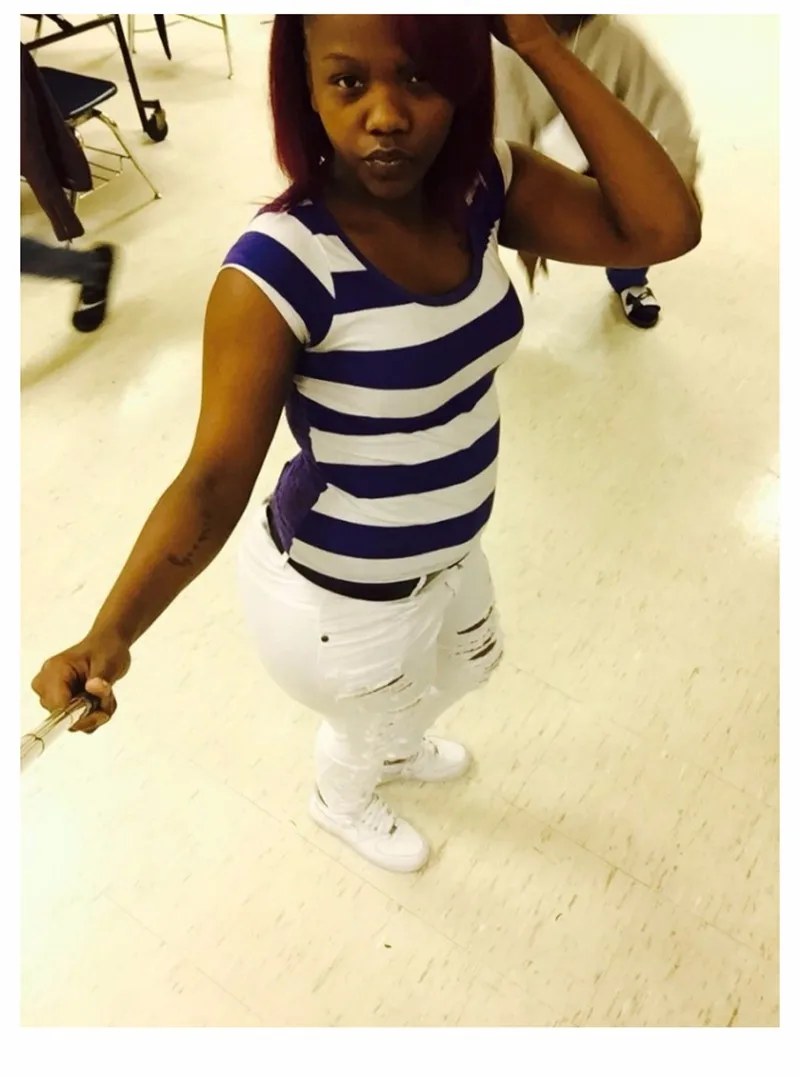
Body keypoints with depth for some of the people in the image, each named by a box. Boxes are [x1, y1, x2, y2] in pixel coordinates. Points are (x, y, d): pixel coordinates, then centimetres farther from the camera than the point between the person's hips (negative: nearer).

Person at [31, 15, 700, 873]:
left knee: (469, 666, 37)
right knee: (373, 723, 27)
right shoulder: (278, 271, -32)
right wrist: (112, 632, -44)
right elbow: (215, 479, -29)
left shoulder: (482, 187, -12)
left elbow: (663, 231, -23)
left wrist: (538, 41, -26)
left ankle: (400, 749, 74)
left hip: (446, 551, 7)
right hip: (339, 598, -6)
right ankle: (342, 803, 67)